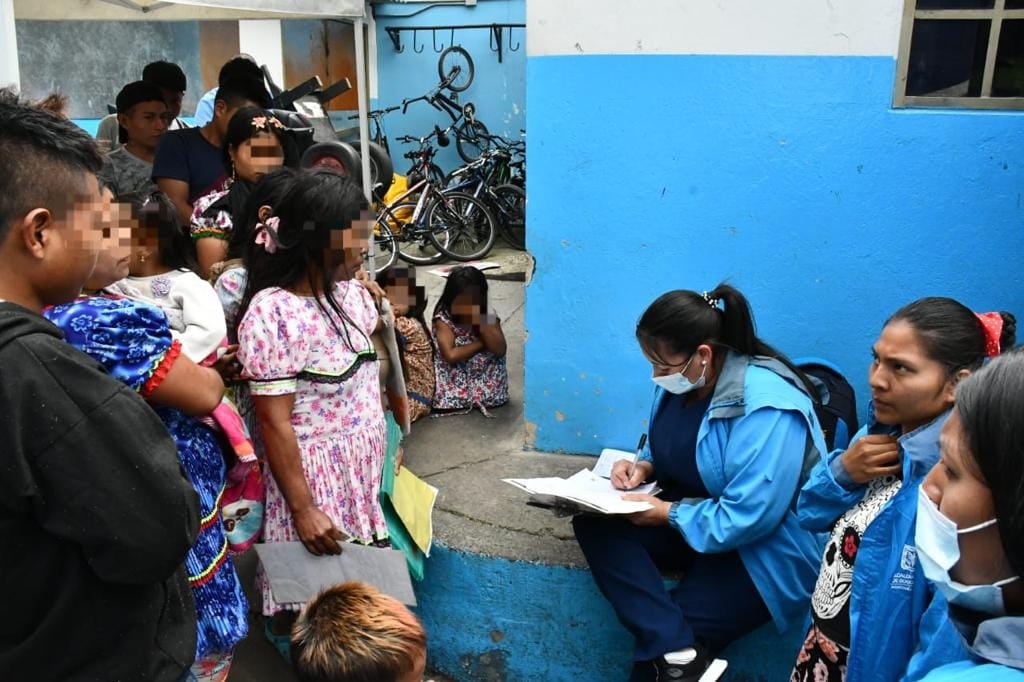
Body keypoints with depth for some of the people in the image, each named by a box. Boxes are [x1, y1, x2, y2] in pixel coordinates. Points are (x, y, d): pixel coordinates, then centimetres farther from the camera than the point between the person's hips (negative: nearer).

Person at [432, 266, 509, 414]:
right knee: (446, 401, -25)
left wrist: (481, 323, -24)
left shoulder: (489, 316, -7)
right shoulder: (444, 319, -16)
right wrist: (480, 343, -17)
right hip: (455, 377, -3)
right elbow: (451, 355, -26)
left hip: (483, 374, 3)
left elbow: (500, 351, -16)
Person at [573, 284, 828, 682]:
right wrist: (643, 467, -5)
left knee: (655, 645, -22)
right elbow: (665, 447, 18)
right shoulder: (680, 380, -1)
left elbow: (744, 521, -30)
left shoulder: (768, 409, -28)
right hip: (687, 516, 9)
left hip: (764, 553, -9)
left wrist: (668, 513, -20)